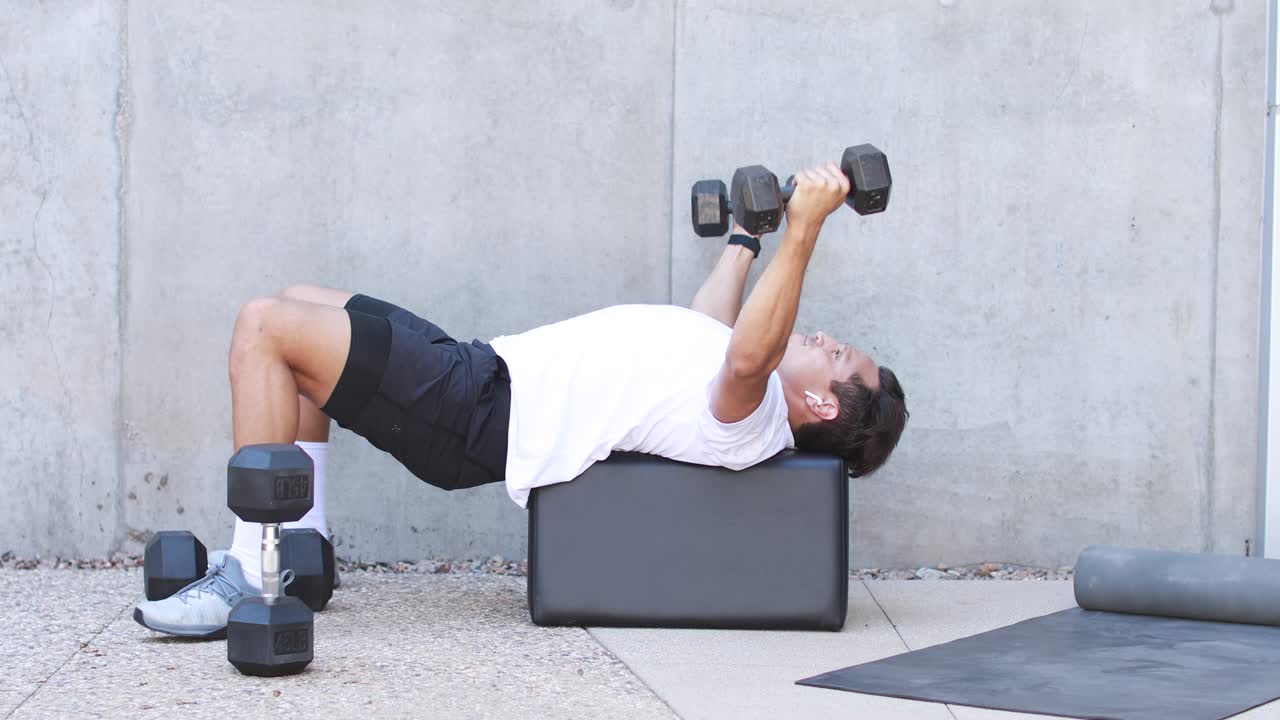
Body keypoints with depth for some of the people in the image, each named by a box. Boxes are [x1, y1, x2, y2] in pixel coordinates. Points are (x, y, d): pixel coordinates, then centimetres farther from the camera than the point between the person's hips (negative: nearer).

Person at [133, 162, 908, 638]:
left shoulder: (749, 423, -17)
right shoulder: (746, 391, 13)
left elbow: (742, 357, -39)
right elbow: (706, 335, 36)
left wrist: (804, 232, -41)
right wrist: (746, 237, 44)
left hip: (480, 414, -11)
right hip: (493, 370, 11)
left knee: (268, 325, -18)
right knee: (298, 305, 18)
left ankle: (253, 572, -11)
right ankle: (301, 548, 14)